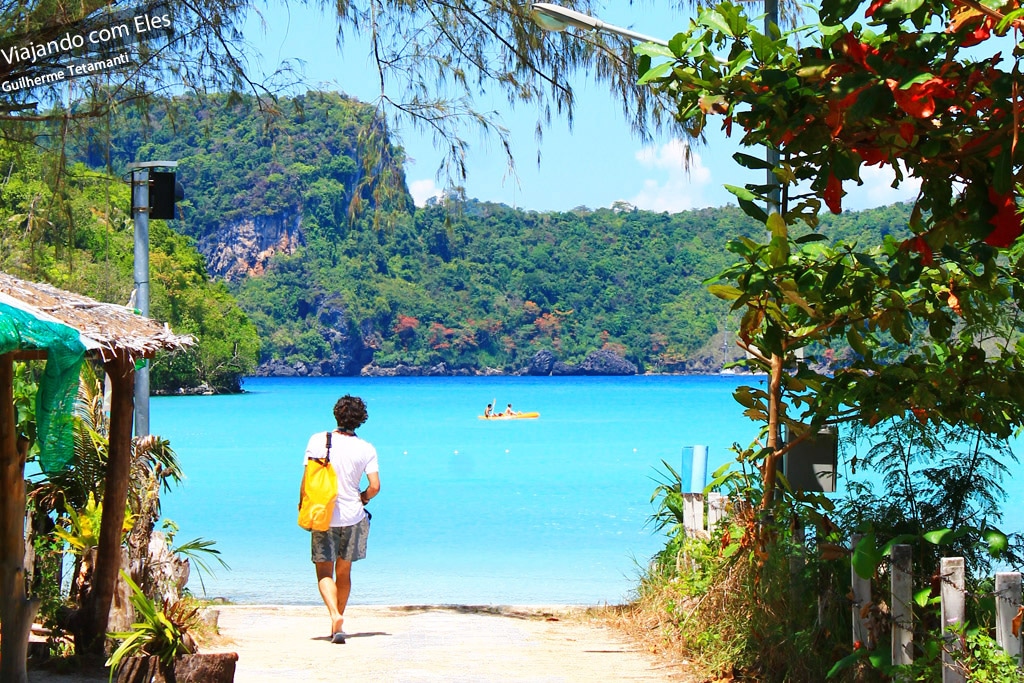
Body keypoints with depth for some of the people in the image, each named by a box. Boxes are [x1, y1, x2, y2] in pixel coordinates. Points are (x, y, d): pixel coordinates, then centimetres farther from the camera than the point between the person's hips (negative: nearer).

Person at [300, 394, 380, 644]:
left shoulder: (318, 441, -6)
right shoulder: (366, 449, -5)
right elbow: (374, 486, -10)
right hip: (352, 516, 1)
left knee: (324, 572, 3)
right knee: (344, 571, 15)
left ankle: (335, 615, -21)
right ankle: (336, 625, 18)